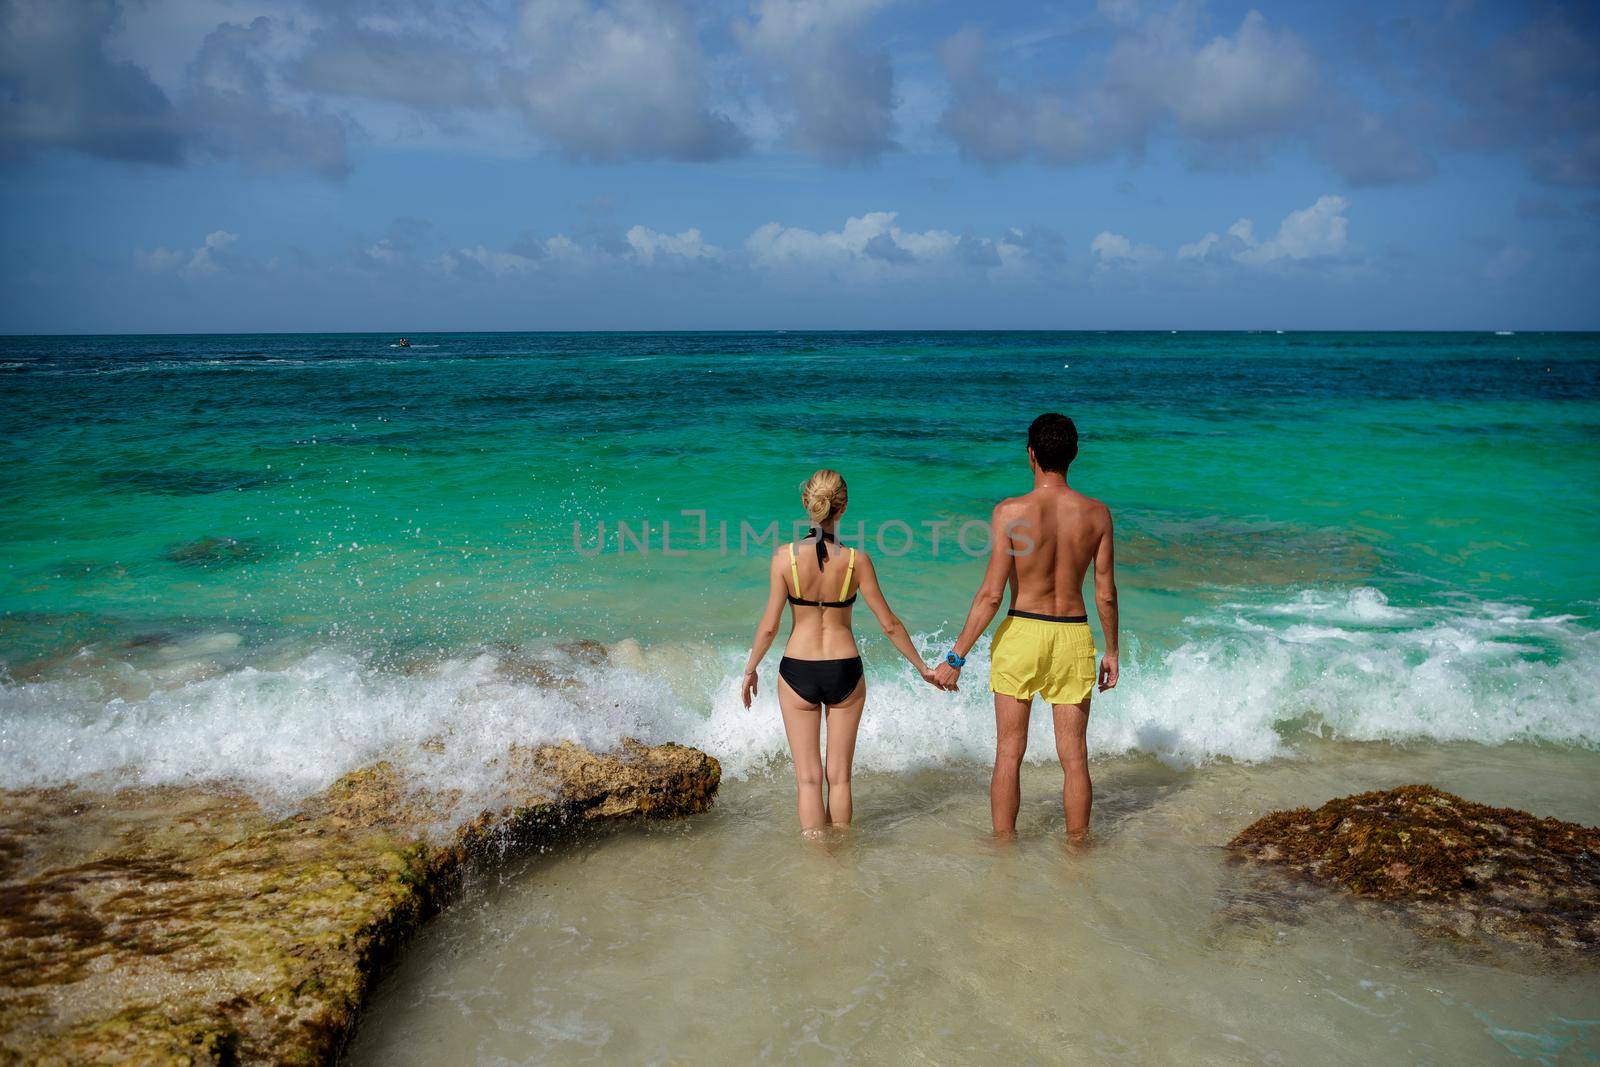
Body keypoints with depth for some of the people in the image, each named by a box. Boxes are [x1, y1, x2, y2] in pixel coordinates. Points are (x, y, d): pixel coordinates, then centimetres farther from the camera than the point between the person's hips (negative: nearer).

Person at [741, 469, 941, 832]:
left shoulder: (785, 555, -13)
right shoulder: (857, 560, -11)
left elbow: (769, 627, -8)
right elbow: (889, 625, -4)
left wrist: (750, 671, 8)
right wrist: (922, 667, 10)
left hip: (797, 672, -1)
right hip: (845, 671, 1)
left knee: (809, 778, 10)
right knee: (839, 776, 16)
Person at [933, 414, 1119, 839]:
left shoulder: (1010, 511, -13)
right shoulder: (1096, 514, -4)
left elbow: (991, 594, -15)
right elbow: (1105, 595, 1)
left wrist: (955, 658, -9)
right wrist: (1111, 651, 15)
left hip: (1021, 634, -2)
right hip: (1073, 637, 2)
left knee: (1008, 754, 10)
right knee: (1074, 756, 13)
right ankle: (1077, 847, 24)